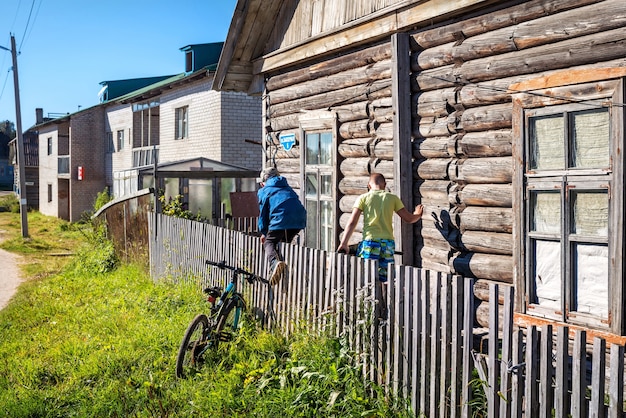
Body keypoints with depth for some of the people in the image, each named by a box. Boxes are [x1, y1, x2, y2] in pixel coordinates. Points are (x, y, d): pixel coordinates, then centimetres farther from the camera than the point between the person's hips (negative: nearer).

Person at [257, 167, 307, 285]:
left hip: (280, 219, -5)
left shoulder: (263, 191, 20)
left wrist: (264, 233, 30)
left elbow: (263, 213, 19)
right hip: (299, 220, 5)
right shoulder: (287, 188, 34)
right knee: (285, 242, 27)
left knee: (269, 242, 6)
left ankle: (274, 262, -24)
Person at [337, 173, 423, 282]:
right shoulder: (393, 198, 10)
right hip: (388, 243, 2)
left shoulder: (363, 198, 6)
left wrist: (343, 243, -3)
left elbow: (352, 222, -2)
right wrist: (418, 215, 36)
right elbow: (408, 218, 14)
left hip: (370, 241, -2)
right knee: (384, 280, 7)